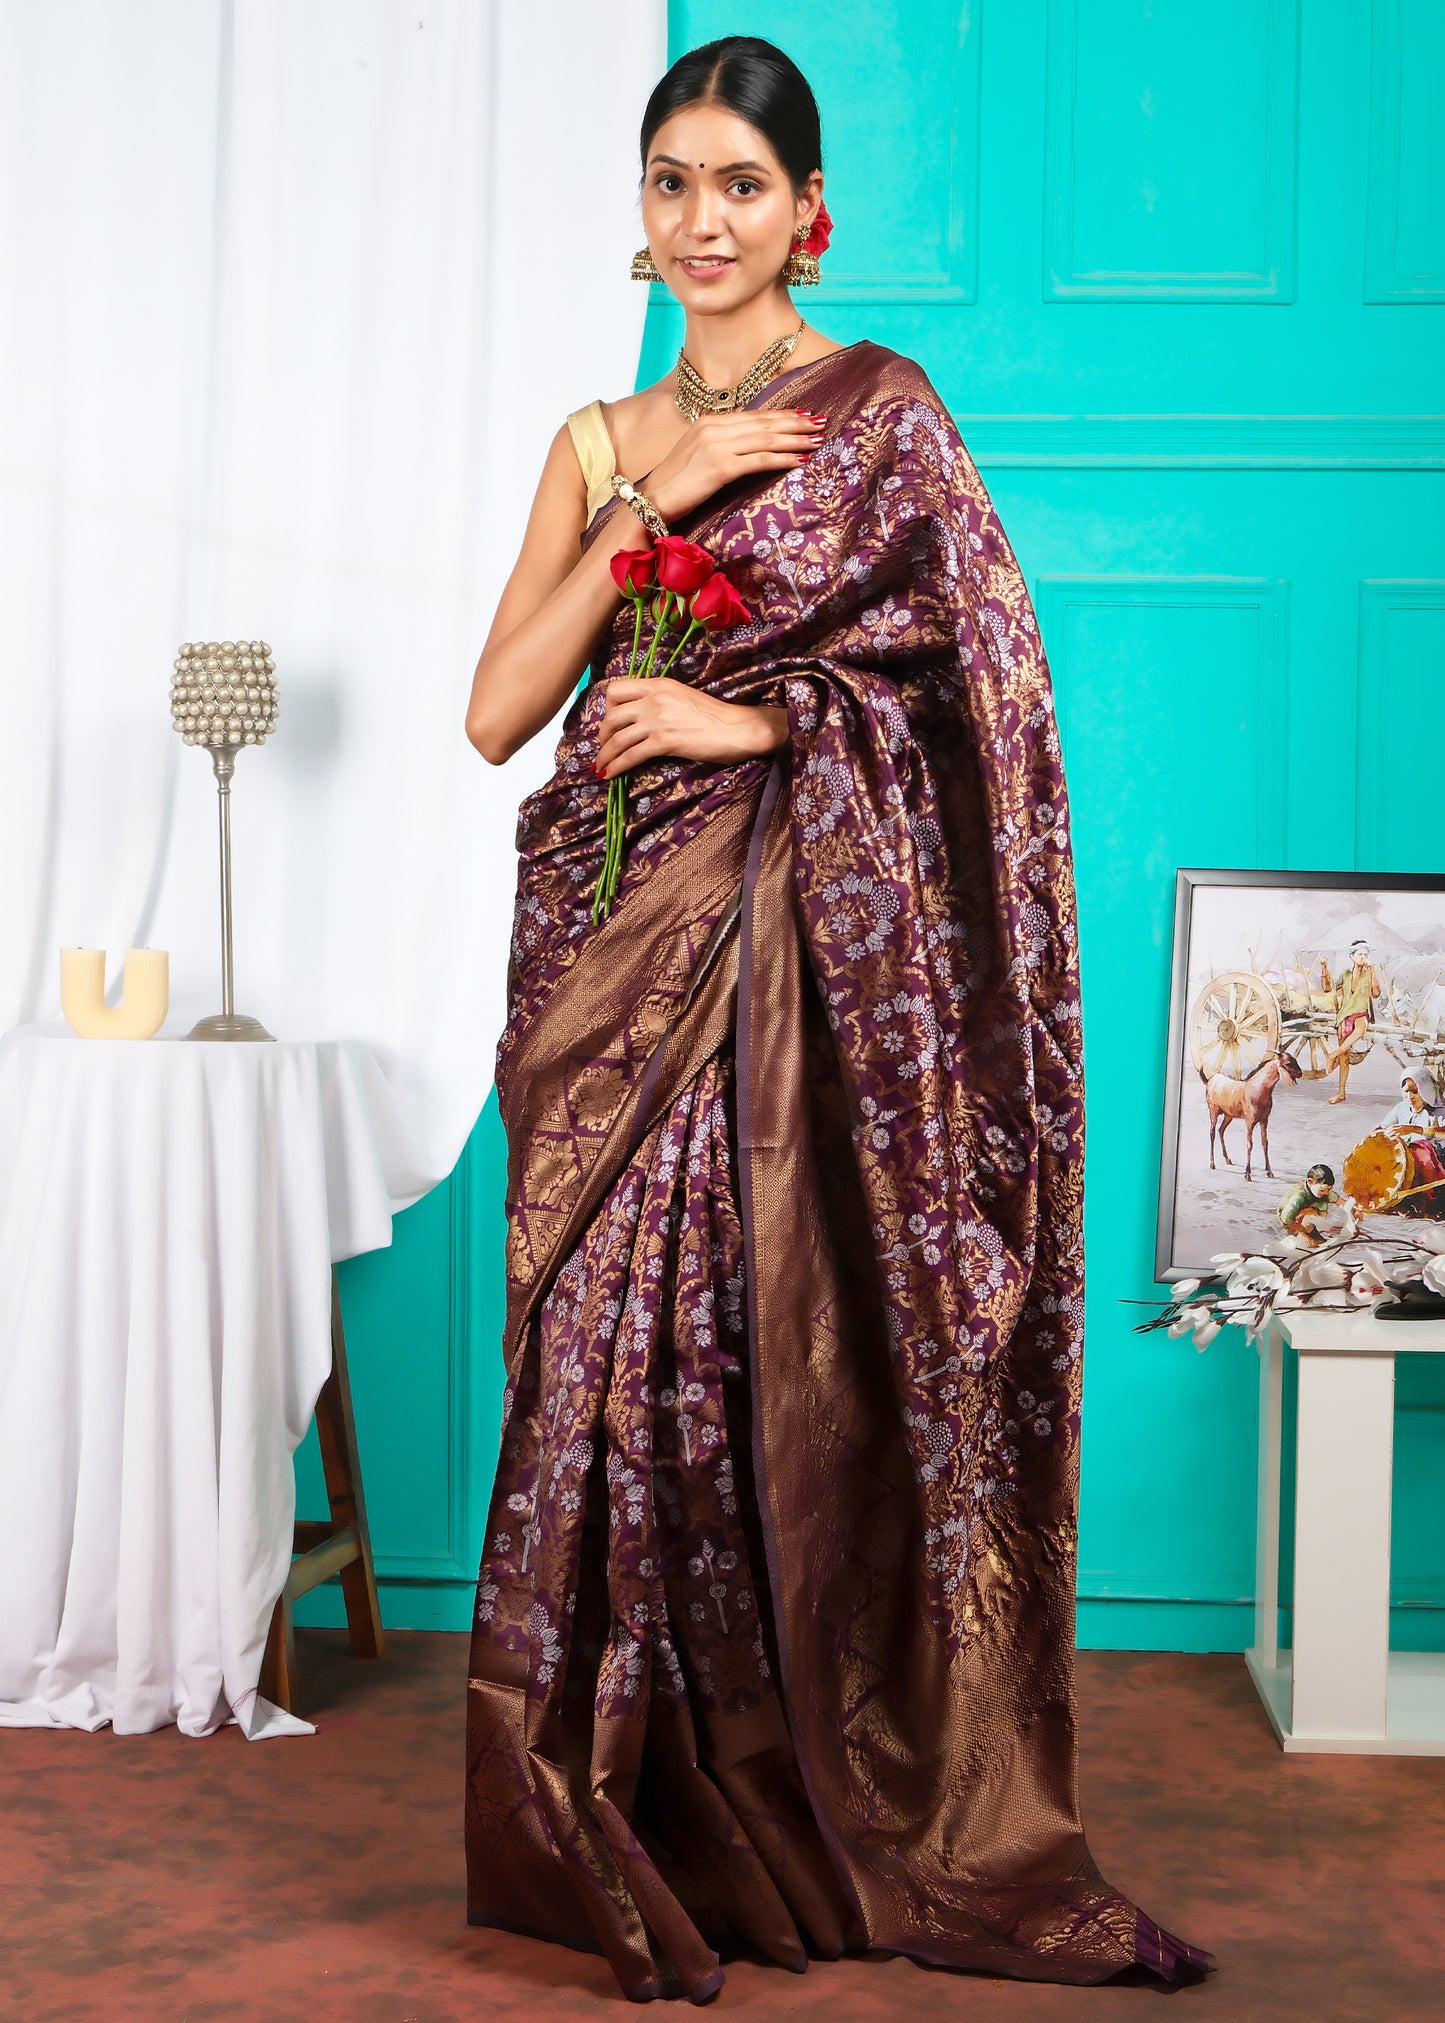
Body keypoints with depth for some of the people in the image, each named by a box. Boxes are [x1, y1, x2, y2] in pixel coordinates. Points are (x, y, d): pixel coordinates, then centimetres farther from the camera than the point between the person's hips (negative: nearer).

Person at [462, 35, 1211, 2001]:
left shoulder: (880, 408, 4)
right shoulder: (601, 440, 17)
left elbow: (981, 678, -4)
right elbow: (497, 708, 6)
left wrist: (756, 719, -8)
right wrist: (653, 507, -3)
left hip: (799, 948, -4)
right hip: (611, 948, 4)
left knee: (797, 1358, -5)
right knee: (619, 1358, 2)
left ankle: (862, 1826, 11)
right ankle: (645, 1839, 14)